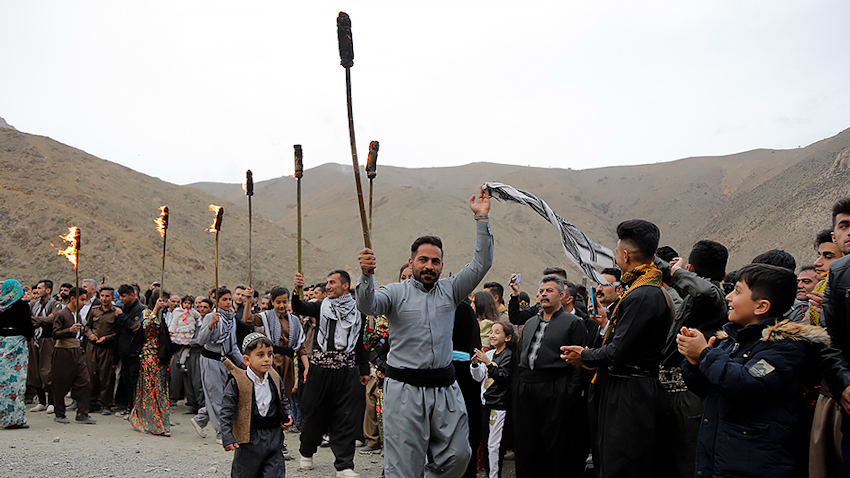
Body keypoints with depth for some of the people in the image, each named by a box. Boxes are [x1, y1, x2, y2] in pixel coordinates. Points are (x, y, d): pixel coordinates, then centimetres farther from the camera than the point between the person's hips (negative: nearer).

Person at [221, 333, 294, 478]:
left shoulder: (275, 379, 4)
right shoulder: (236, 382, -12)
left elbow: (282, 401, 21)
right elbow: (226, 412, -10)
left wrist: (288, 416, 4)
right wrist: (227, 438, -15)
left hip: (273, 437, 4)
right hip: (248, 438, -3)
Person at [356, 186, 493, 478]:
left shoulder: (449, 290, 12)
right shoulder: (396, 292, 3)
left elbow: (481, 264, 4)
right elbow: (368, 306, -15)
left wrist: (482, 218, -1)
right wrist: (367, 275, -35)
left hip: (445, 387, 4)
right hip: (405, 389, -3)